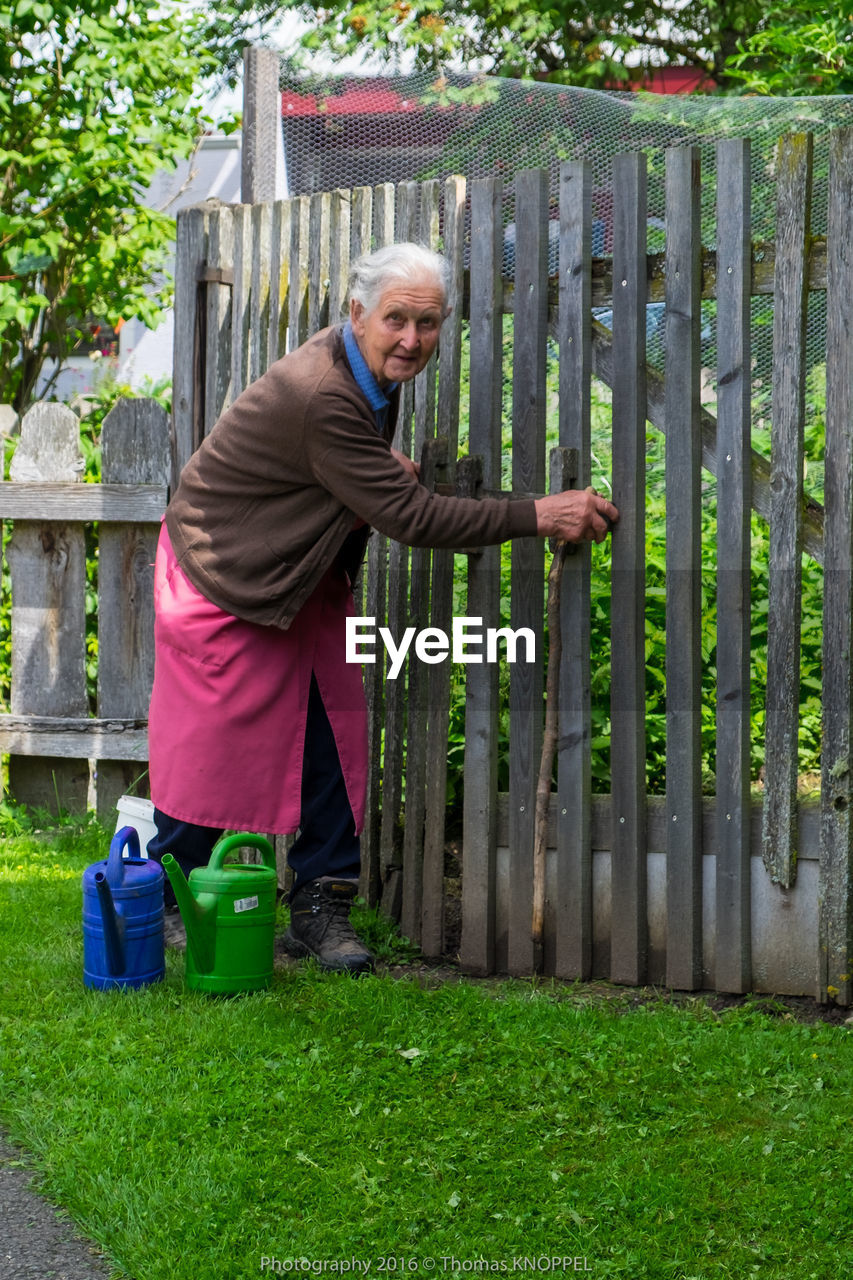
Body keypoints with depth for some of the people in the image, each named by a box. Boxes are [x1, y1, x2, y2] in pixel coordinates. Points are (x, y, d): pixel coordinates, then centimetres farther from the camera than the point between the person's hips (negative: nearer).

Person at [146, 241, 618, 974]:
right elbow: (413, 518, -32)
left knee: (332, 737, 4)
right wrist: (540, 516, -33)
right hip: (225, 575, -9)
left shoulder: (374, 374, -2)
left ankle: (320, 909, 11)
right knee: (212, 744, -2)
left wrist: (384, 469, -4)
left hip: (306, 582, 9)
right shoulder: (321, 395, -32)